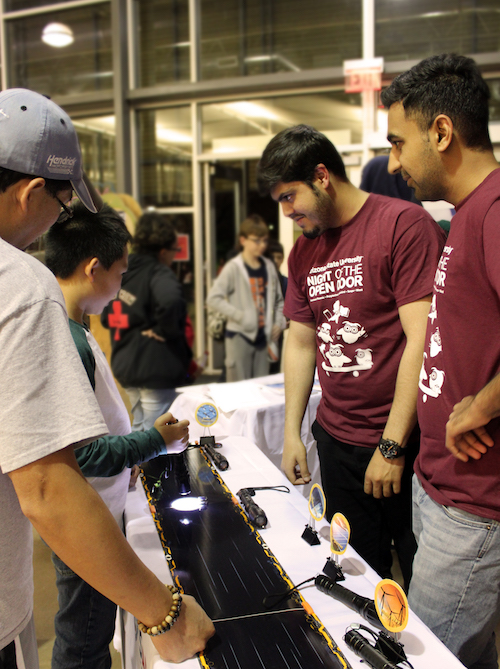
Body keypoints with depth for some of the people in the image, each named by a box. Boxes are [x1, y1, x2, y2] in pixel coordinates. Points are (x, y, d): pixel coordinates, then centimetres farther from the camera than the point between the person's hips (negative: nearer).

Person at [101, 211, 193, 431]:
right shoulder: (160, 274, -15)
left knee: (139, 428, 22)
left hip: (125, 366, 8)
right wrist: (164, 331, -22)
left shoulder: (123, 271, 10)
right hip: (157, 370, -8)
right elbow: (171, 301, -37)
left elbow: (106, 317, 19)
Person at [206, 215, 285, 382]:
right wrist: (240, 316, -17)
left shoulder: (269, 267, 10)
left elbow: (278, 300, 21)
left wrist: (278, 323, 7)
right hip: (239, 336, -5)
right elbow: (213, 299, -15)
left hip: (262, 336, 6)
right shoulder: (233, 268, -8)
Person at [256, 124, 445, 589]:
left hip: (403, 442, -6)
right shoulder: (304, 251, 10)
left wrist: (392, 445, -16)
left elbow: (421, 341, -16)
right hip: (335, 438, 6)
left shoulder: (404, 224, -12)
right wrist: (291, 433, 12)